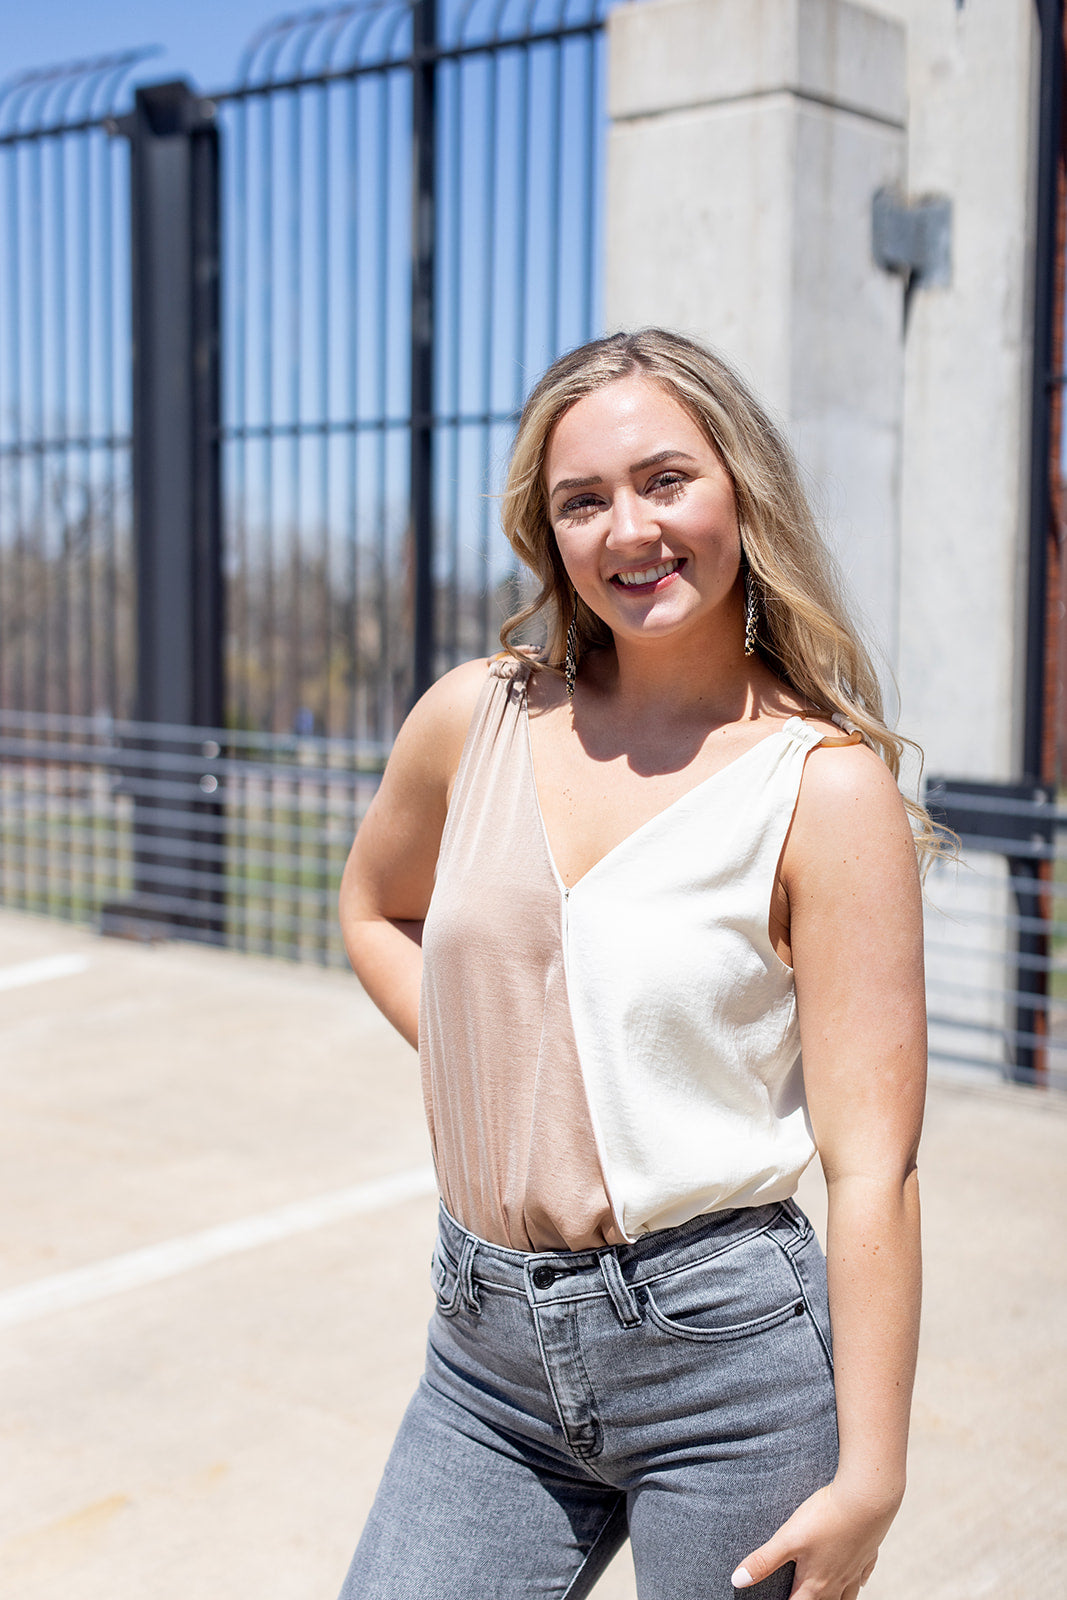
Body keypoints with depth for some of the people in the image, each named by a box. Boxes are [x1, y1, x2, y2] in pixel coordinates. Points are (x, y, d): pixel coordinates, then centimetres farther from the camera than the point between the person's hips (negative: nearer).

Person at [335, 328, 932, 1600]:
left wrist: (868, 1477, -14)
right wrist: (474, 1067, 6)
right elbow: (375, 908, 21)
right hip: (487, 1352, 4)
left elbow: (871, 1165, -13)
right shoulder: (477, 719, 0)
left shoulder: (826, 786, -11)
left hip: (724, 1352, -4)